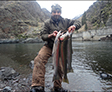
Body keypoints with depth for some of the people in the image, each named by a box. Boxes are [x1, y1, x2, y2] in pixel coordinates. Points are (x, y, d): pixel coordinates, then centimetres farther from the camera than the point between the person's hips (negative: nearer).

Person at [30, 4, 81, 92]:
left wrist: (73, 26, -17)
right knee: (39, 60, -28)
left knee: (60, 66, 3)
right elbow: (43, 36, -4)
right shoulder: (47, 23, 2)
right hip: (49, 46, -2)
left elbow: (78, 23, 8)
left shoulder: (65, 21, 5)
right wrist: (51, 35, -26)